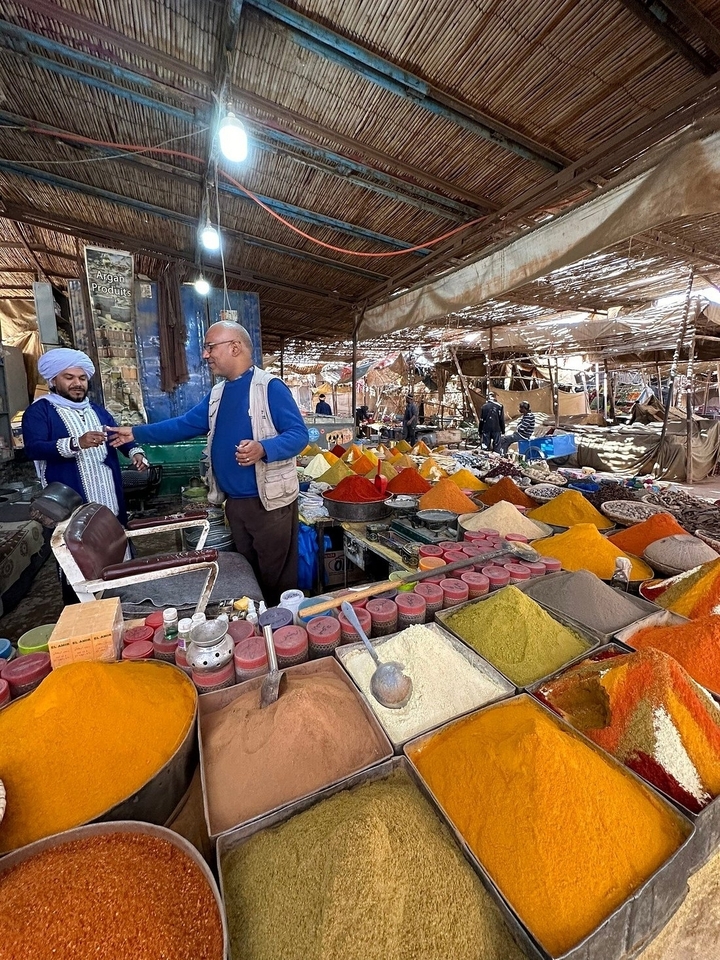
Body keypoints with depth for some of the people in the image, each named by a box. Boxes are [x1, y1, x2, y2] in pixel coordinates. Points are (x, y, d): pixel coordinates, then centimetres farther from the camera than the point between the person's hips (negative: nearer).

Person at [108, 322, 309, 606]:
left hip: (270, 502, -8)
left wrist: (263, 449, -32)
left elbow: (298, 434, -18)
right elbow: (183, 425, 19)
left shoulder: (270, 387, -12)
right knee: (249, 572, 21)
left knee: (277, 577, 5)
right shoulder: (217, 394, 14)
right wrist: (136, 433, 17)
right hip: (234, 502, 8)